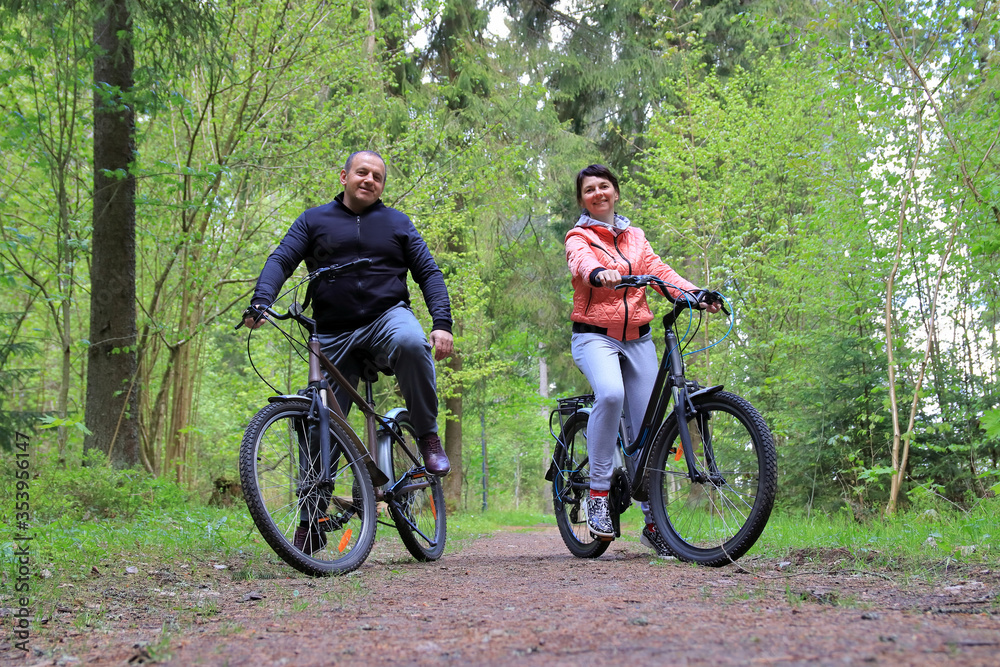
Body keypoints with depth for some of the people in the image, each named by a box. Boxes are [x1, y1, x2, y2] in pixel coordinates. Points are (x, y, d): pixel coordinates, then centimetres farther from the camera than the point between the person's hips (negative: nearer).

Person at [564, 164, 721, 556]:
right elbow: (581, 262, -19)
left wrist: (695, 294, -15)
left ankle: (653, 521, 10)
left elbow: (657, 269, 4)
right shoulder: (579, 237, 4)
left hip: (637, 338, 4)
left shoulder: (634, 237, 19)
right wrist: (600, 273, -43)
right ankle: (598, 493, -22)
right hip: (595, 336, -4)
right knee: (610, 394, -34)